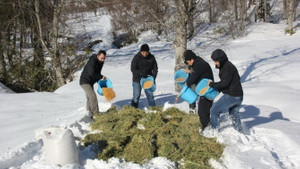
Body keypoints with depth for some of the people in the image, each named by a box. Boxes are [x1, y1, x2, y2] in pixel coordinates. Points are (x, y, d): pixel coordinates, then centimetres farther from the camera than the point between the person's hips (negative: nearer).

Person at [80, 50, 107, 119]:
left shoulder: (101, 62, 4)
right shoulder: (92, 61, -24)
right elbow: (91, 74, -30)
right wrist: (101, 77, -20)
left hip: (90, 82, 9)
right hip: (84, 81, -9)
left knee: (89, 98, 13)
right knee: (93, 96, -17)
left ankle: (90, 115, 21)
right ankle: (96, 114, -15)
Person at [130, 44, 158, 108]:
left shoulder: (151, 57, -2)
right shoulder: (136, 57, -12)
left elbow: (155, 68, 6)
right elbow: (133, 69, -14)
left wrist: (153, 77, -9)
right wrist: (141, 74, -27)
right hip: (137, 79, -3)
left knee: (150, 94, 7)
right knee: (136, 95, -3)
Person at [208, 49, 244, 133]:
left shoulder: (228, 67, -18)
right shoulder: (225, 66, 13)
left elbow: (224, 83, -23)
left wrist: (212, 84, -12)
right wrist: (216, 90, 10)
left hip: (231, 96, -10)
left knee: (214, 111, -3)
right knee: (234, 113, 25)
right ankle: (239, 132, 36)